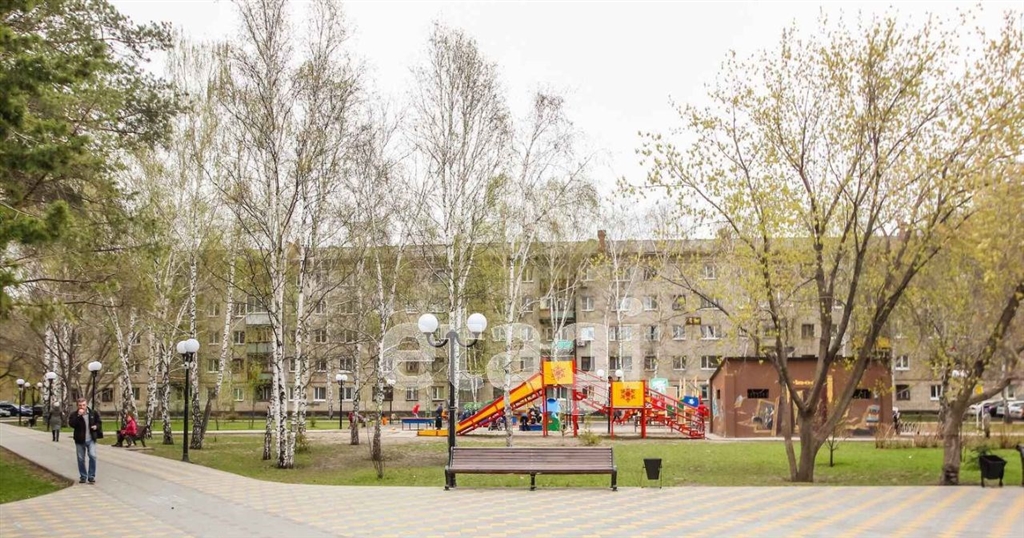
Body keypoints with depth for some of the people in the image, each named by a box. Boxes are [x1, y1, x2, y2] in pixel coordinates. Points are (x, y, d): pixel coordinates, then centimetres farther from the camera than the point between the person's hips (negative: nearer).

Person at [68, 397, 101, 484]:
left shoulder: (93, 413, 4)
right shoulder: (74, 415, -1)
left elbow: (99, 422, 15)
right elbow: (72, 424, -18)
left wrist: (96, 426, -7)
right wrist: (78, 416, -26)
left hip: (91, 439, 0)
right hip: (80, 440, 0)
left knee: (92, 456, -14)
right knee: (81, 459, 6)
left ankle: (91, 477, -5)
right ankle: (83, 477, 20)